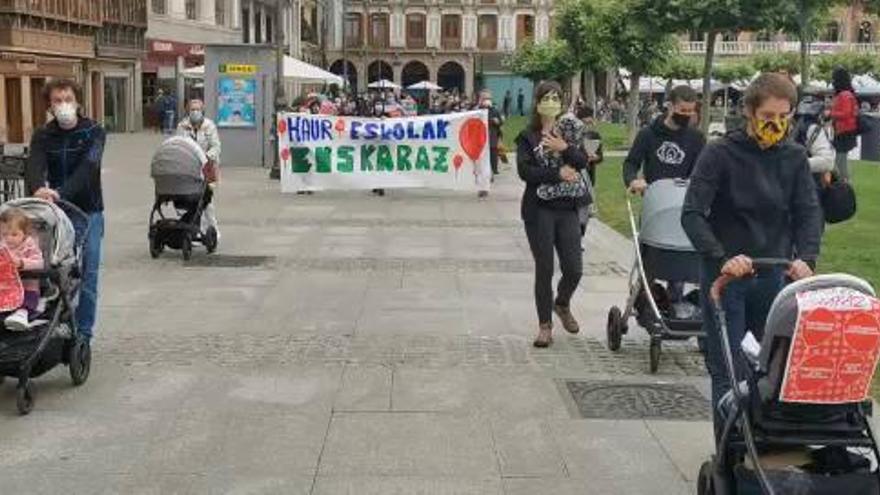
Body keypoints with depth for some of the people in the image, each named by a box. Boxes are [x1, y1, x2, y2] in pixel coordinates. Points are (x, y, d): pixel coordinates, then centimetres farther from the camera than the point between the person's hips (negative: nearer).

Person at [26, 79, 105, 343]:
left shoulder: (94, 132, -4)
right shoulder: (43, 136, 3)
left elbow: (87, 168, -20)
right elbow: (34, 165, -16)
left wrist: (61, 193, -36)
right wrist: (37, 188, -40)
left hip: (88, 211, -2)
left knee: (86, 278, -1)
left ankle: (83, 335, 8)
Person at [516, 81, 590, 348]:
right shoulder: (528, 136, 1)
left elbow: (582, 161, -3)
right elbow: (525, 171, -11)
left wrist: (564, 148, -20)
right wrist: (559, 174, -14)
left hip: (567, 209, 3)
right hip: (539, 210, -2)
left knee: (574, 268, -1)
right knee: (544, 269, 1)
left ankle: (563, 304, 31)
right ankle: (545, 324, 14)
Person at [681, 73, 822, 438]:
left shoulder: (794, 158, 4)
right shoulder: (720, 154, -9)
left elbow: (809, 212, -2)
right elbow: (692, 214, -16)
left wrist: (806, 258, -21)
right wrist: (722, 259, -31)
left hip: (774, 276, 4)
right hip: (725, 278, -4)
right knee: (727, 372, 1)